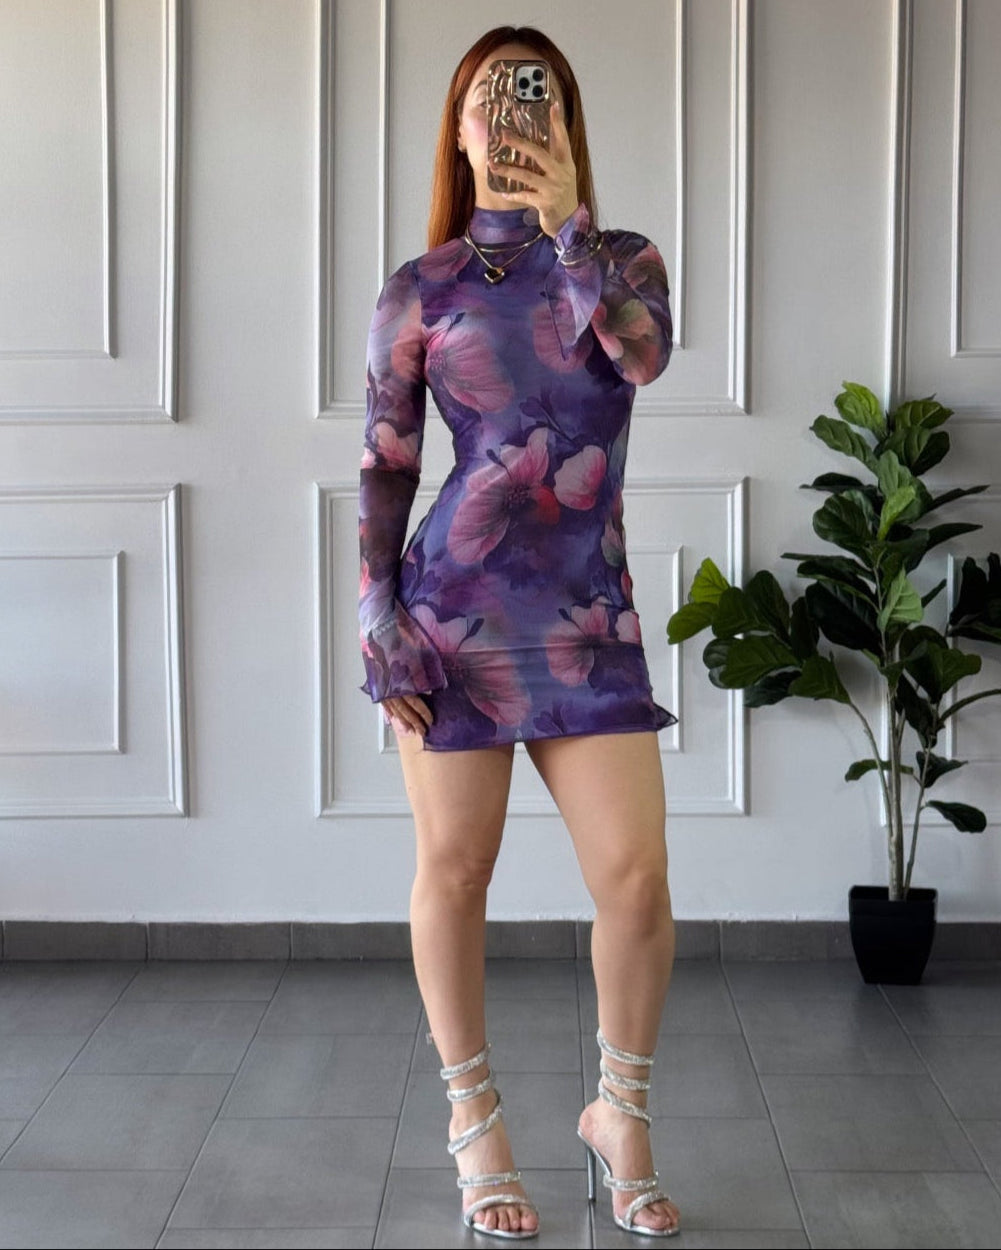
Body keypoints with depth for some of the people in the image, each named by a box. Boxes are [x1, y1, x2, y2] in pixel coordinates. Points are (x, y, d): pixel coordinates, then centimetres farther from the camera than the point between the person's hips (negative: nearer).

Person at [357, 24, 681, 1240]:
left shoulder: (620, 260, 9)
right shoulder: (419, 290, 4)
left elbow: (644, 352, -15)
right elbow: (382, 469, 2)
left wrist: (566, 216, -12)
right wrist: (380, 628, -6)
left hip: (590, 615, 1)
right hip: (457, 606, -1)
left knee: (636, 875, -4)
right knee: (454, 869, 5)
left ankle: (619, 1113, 19)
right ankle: (474, 1120, 23)